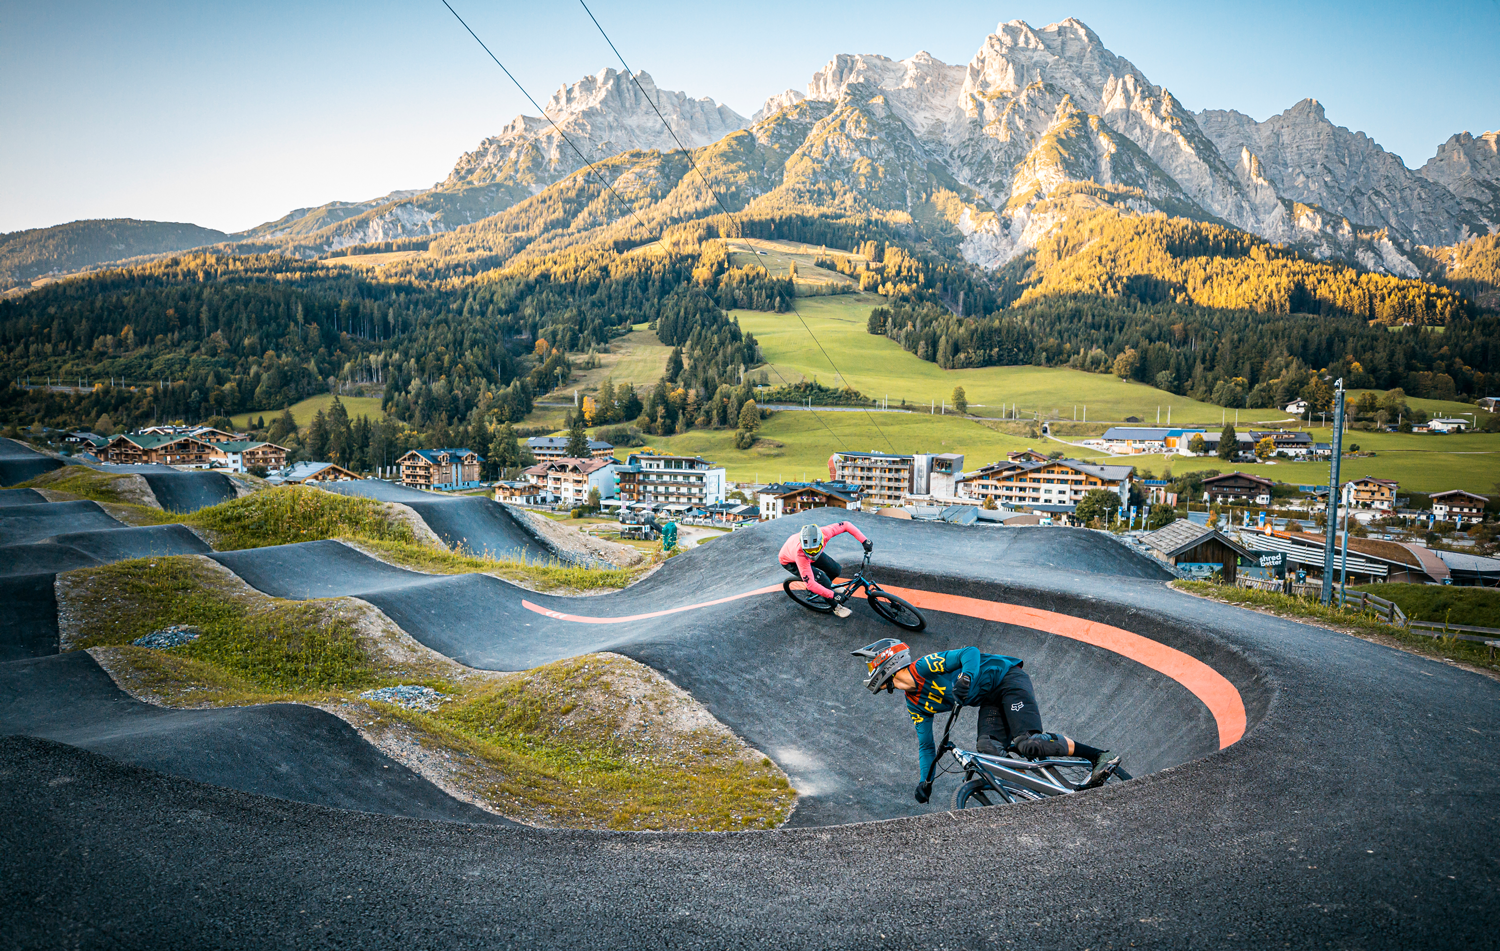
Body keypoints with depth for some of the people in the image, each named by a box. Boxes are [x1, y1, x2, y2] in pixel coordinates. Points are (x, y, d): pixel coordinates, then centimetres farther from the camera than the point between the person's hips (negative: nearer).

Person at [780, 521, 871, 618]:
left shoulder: (824, 533, -38)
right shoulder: (800, 554, -47)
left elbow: (846, 525, -23)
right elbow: (810, 583, -43)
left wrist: (864, 541, -29)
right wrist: (833, 595, -41)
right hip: (790, 561, -5)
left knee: (836, 570, -3)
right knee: (822, 579, -22)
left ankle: (828, 585, 32)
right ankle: (835, 606, 2)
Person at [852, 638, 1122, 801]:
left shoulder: (925, 666, -18)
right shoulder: (915, 705, 7)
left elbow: (970, 652, -23)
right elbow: (926, 745, 15)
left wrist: (966, 679, -41)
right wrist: (925, 781, 8)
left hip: (1007, 678, -8)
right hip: (990, 700, 8)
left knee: (1029, 744, -24)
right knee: (986, 748, -18)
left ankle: (1102, 757, -13)